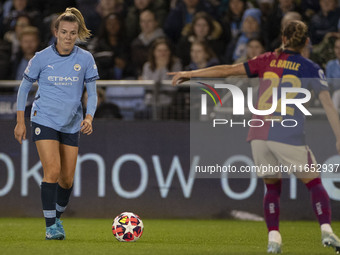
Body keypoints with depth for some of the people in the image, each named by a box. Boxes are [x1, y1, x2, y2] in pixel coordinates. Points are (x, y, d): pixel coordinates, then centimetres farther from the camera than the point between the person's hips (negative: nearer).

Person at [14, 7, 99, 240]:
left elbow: (92, 93, 3)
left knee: (67, 179, 5)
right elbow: (24, 88, 5)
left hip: (71, 125, 3)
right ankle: (50, 226, -14)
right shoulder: (42, 58, -6)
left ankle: (58, 218, 29)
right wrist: (20, 122, 3)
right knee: (52, 171, -18)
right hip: (44, 121, -3)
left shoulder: (85, 59, -3)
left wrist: (89, 117, -14)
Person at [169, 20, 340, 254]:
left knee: (272, 187, 17)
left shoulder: (268, 60, 11)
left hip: (260, 135, 2)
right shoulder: (310, 69, 5)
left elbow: (227, 70, 11)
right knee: (314, 183, 12)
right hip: (289, 137, -2)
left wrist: (190, 73, 18)